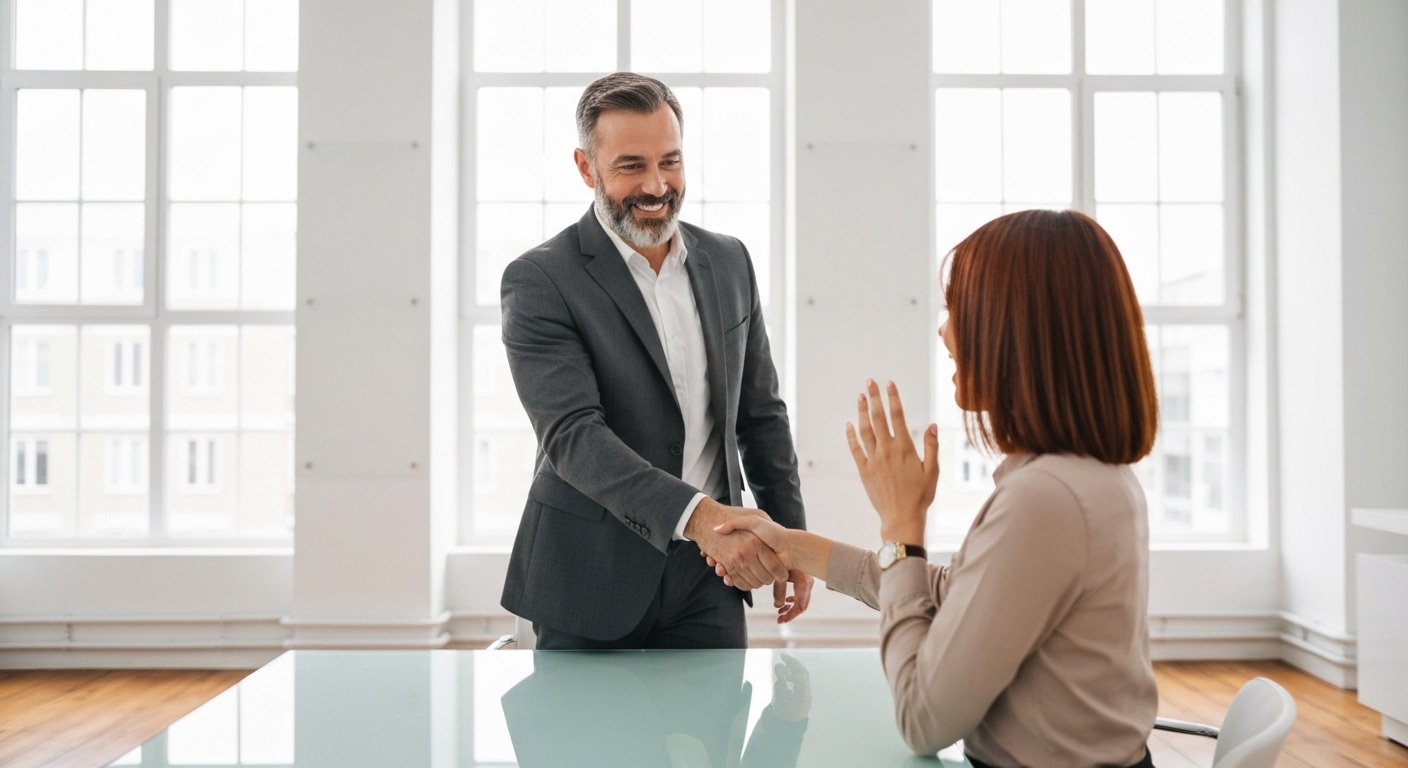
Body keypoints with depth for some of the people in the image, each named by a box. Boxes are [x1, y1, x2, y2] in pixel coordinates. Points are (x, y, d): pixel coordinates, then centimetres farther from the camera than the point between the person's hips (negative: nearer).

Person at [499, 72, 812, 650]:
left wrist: (789, 536, 7)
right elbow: (572, 433, -23)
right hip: (590, 586, -3)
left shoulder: (728, 261, 6)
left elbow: (761, 414, 12)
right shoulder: (539, 281, -11)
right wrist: (698, 514, -34)